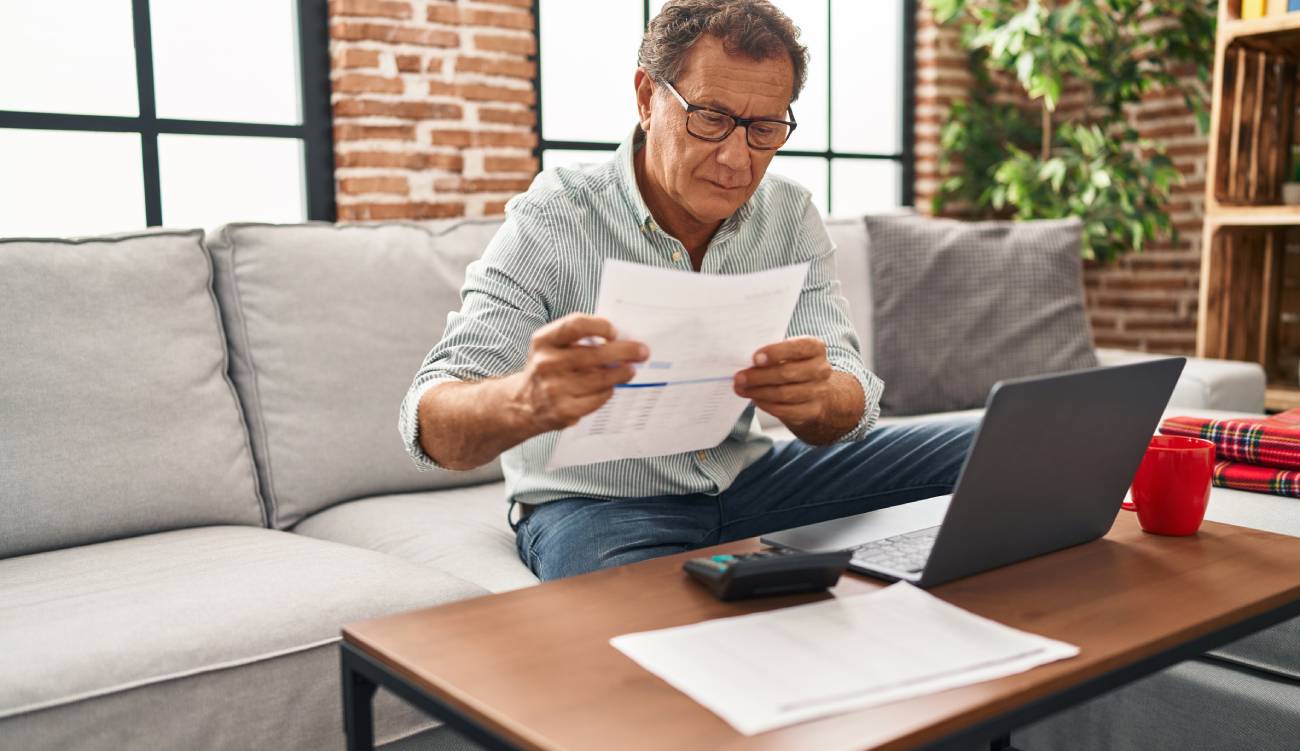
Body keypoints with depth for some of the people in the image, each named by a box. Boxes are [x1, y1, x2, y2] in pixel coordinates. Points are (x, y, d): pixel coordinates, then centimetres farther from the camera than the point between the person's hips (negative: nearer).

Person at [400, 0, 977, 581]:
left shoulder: (790, 217, -3)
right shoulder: (551, 226, -16)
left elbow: (850, 406, -10)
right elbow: (431, 425, -25)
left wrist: (817, 397, -37)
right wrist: (527, 400, -50)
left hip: (745, 478, 5)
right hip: (594, 505, -5)